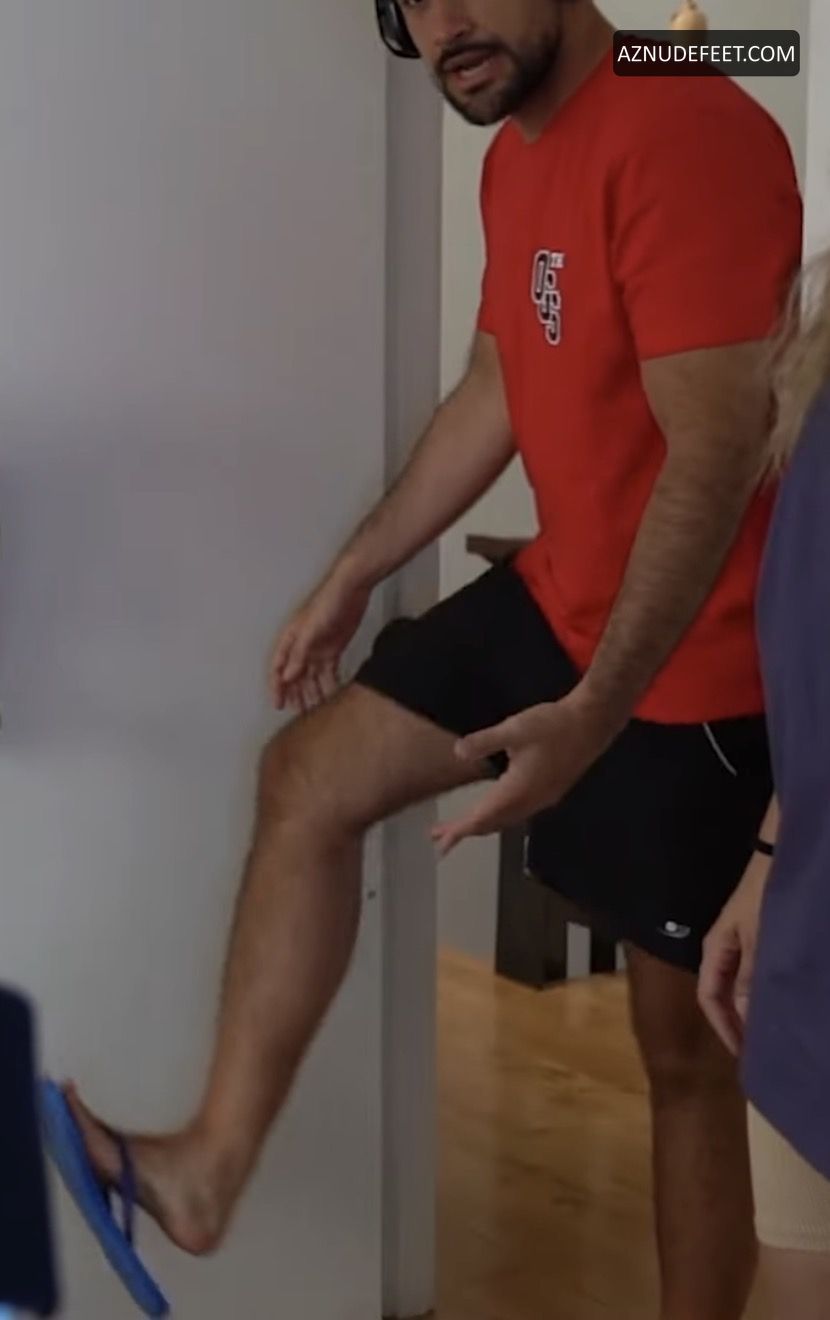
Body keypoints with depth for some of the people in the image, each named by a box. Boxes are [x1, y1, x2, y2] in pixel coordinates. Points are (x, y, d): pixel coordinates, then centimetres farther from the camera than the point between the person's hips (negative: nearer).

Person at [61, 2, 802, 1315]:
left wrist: (594, 710, -33)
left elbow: (715, 450, -28)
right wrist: (352, 578, 20)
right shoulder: (517, 158, 9)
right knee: (308, 779, 6)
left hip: (686, 651, -9)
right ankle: (213, 1164, 9)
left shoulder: (688, 134, -22)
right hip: (555, 596, 9)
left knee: (683, 1035, 2)